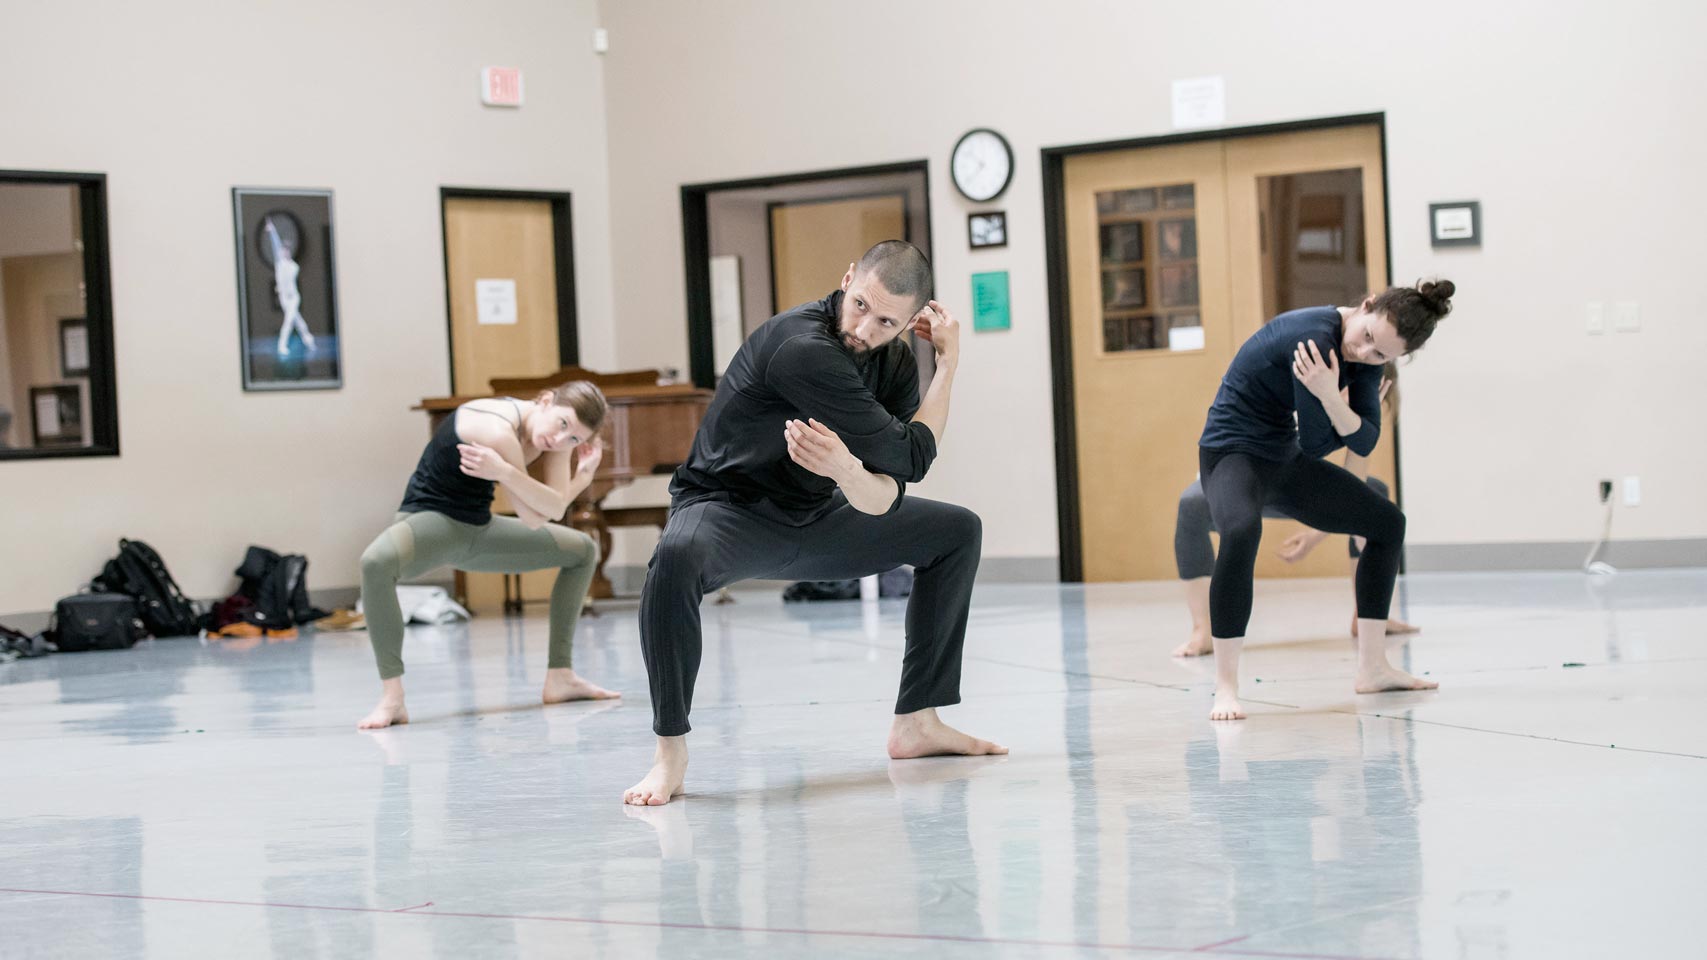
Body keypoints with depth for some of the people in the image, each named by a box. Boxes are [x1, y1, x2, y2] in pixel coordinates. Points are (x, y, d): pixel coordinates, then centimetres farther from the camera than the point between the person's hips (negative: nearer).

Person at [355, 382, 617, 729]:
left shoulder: (557, 436, -4)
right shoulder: (499, 430, -29)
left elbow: (555, 508, -13)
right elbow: (533, 518, -28)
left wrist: (583, 474, -25)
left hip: (479, 531, 9)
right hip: (431, 520, -9)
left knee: (583, 550, 15)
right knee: (376, 561, -43)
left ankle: (560, 678, 18)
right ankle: (391, 698, -36)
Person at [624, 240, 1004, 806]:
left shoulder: (896, 364, -5)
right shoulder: (801, 349, -30)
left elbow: (883, 501, -15)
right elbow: (912, 457, -23)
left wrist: (847, 472, -38)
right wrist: (948, 365, -13)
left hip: (815, 520, 8)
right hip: (729, 510, -8)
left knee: (957, 533, 8)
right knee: (677, 559, -42)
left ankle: (918, 724, 12)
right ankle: (671, 751, -28)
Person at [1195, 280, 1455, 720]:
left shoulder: (1370, 353, -5)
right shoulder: (1316, 337, -30)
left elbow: (1365, 442, -14)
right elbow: (1316, 444, -23)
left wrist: (1332, 399, -30)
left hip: (1286, 456, 9)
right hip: (1233, 451, -9)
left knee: (1388, 523, 13)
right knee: (1242, 531, -40)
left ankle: (1372, 668, 22)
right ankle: (1225, 689, -34)